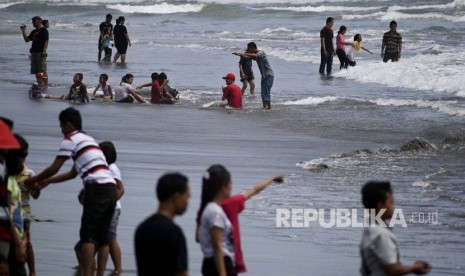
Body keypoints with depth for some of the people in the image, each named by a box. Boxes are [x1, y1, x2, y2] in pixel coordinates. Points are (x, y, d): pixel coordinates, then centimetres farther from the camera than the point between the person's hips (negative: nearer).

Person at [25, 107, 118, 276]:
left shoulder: (71, 140, 2)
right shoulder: (87, 139, 29)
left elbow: (53, 169, 3)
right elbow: (73, 173, 33)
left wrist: (33, 180, 18)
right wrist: (48, 182, 36)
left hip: (97, 188, -8)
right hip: (111, 187, 8)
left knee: (88, 234, -8)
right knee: (103, 235, 9)